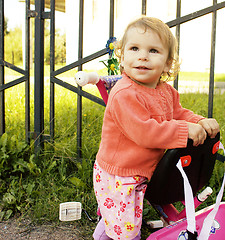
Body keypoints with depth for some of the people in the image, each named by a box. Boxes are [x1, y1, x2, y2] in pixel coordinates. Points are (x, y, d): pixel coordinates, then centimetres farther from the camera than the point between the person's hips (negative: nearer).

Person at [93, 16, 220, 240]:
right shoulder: (124, 94, -27)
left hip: (141, 172, 8)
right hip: (116, 176, -8)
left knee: (130, 222, 23)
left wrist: (200, 122, -6)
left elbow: (178, 113, 14)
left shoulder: (166, 91, 2)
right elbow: (144, 132, -30)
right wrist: (185, 130, -27)